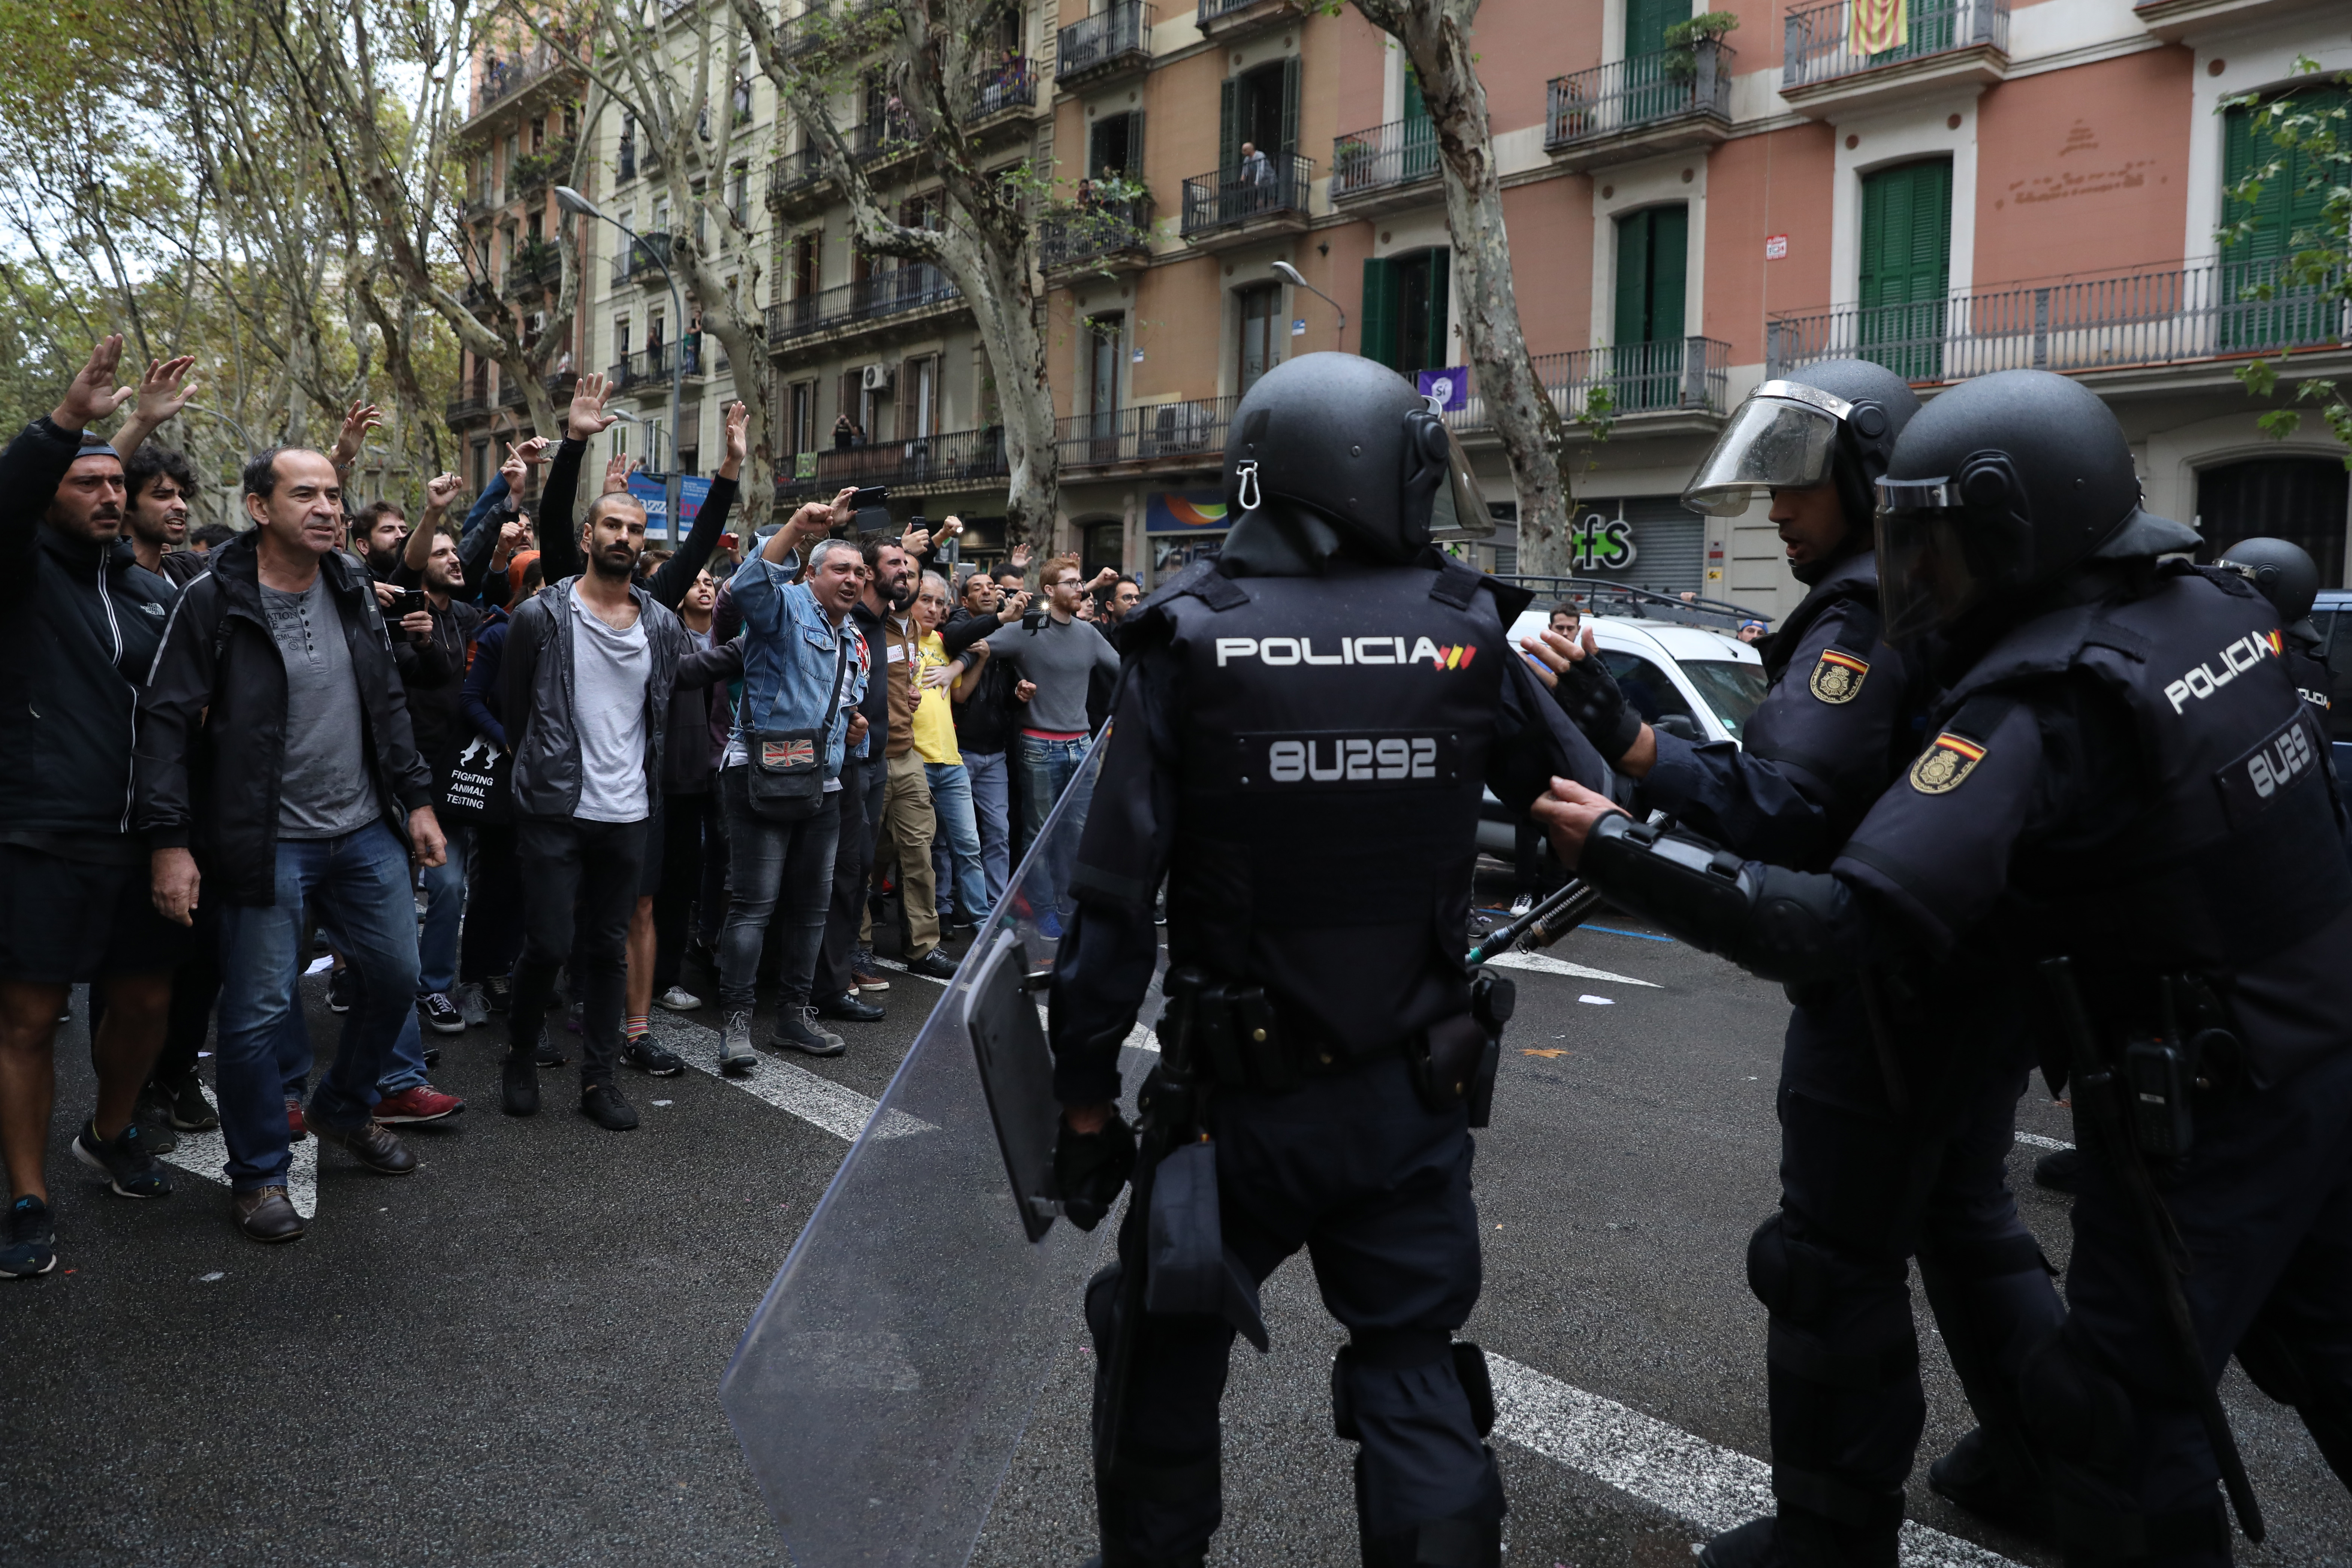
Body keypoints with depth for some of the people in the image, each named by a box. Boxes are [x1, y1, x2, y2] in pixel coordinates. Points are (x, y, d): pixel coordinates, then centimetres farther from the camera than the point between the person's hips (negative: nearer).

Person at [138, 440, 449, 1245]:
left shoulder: (354, 591, 6)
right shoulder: (214, 602, -11)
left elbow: (389, 704, 13)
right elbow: (165, 721, -11)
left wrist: (417, 800, 10)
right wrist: (171, 842, -16)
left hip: (367, 831, 6)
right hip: (269, 842, -5)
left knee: (397, 975, 11)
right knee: (258, 1011, 0)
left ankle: (343, 1109, 36)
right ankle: (259, 1174, 19)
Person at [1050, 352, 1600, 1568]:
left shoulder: (1189, 641, -11)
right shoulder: (1465, 634, -8)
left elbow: (1112, 897, -12)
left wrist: (1082, 1098, -4)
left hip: (1236, 1099, -1)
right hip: (1412, 1100, 1)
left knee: (1164, 1360, 21)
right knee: (1415, 1374, 16)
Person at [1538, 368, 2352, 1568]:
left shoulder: (2039, 708, -26)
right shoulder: (2211, 605, -2)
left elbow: (1836, 927, -35)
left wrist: (1617, 849, -27)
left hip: (2208, 1109, -9)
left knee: (2121, 1406, 6)